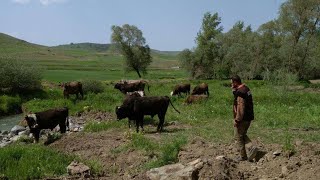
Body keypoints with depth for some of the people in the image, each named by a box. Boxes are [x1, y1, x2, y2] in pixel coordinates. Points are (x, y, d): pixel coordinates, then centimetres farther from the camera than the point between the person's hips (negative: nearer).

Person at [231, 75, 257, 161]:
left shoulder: (240, 92, -20)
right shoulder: (246, 89, 11)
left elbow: (240, 107, -26)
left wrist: (237, 120, -22)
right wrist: (234, 90, 11)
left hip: (242, 119, -10)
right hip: (249, 117, 10)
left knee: (238, 137, 5)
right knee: (243, 135, 22)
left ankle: (243, 156, 12)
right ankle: (252, 147, 3)